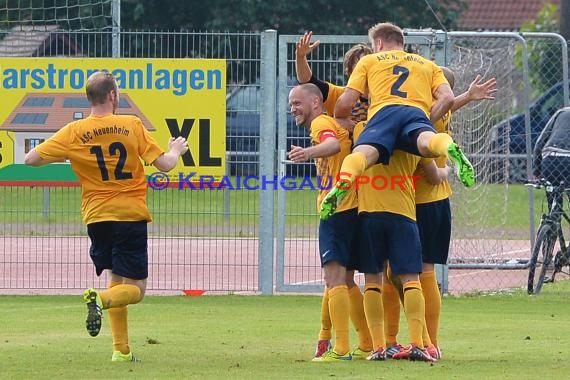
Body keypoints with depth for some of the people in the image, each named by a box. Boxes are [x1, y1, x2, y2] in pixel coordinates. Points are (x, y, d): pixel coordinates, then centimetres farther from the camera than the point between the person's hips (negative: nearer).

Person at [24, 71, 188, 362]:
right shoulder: (132, 125, -6)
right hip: (131, 215, -3)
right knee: (135, 289, 2)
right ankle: (99, 299, -30)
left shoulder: (74, 132, -2)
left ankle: (121, 349, 10)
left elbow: (31, 159, -2)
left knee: (116, 279, 19)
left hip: (97, 218, 3)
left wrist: (65, 155, 15)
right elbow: (164, 164, -5)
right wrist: (176, 151, 17)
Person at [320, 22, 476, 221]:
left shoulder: (369, 61, 31)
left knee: (362, 153, -27)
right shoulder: (428, 65, 36)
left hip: (383, 111, -1)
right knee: (426, 143, -31)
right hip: (417, 113, 1)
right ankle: (450, 148, -68)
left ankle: (343, 182, -61)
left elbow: (345, 102, 22)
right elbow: (447, 98, 17)